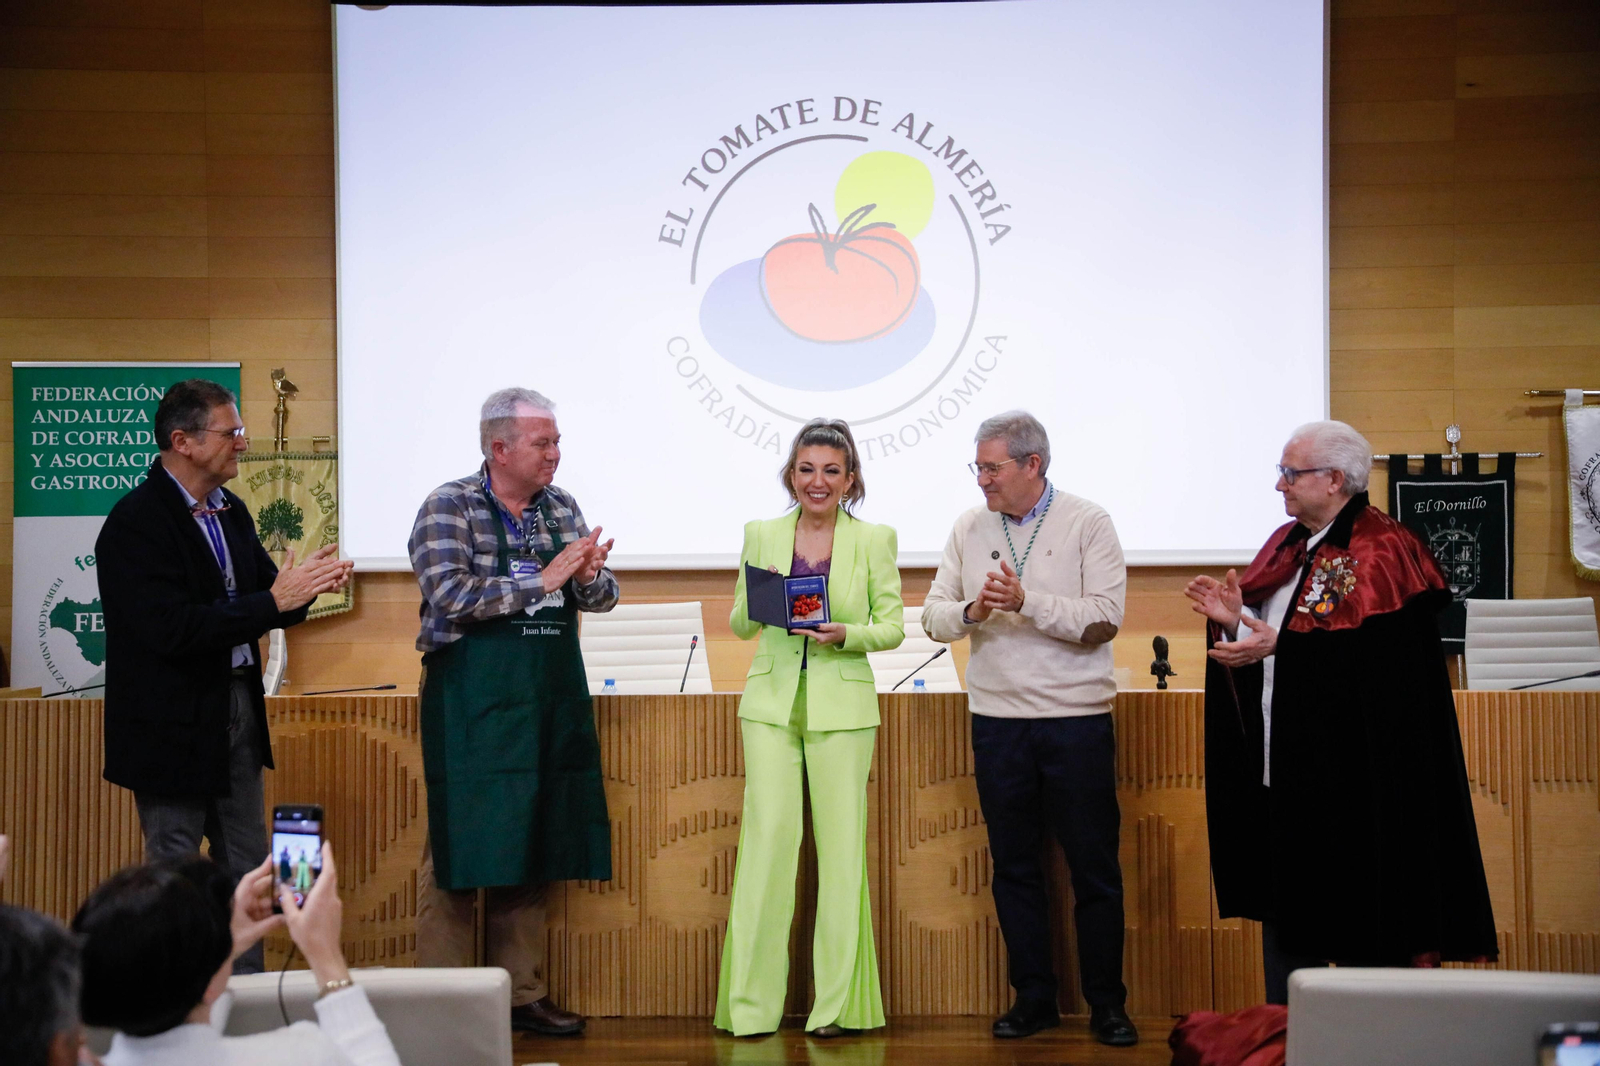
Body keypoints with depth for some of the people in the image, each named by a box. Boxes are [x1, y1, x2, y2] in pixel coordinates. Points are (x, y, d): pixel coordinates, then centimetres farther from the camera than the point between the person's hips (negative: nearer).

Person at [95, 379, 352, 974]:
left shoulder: (230, 513, 9)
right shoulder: (136, 522, -17)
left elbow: (261, 603, 11)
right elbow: (173, 628, -26)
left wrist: (306, 585, -12)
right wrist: (274, 600, -26)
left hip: (237, 711, 8)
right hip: (174, 722, -8)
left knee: (245, 868, 14)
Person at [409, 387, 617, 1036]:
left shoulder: (562, 509, 12)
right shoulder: (449, 509, -6)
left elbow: (603, 597, 13)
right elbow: (451, 595, -20)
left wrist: (589, 578, -11)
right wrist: (541, 579, -19)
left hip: (551, 705, 6)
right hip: (471, 709, -6)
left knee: (534, 847, 10)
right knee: (461, 849, -3)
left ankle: (523, 993, 19)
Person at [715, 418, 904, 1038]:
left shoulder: (874, 540, 3)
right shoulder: (762, 535, 8)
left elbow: (893, 626, 3)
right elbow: (740, 625, 12)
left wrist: (845, 633, -16)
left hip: (842, 707, -1)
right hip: (772, 704, 1)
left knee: (841, 847, 1)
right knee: (768, 841, -4)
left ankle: (835, 1003, 10)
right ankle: (751, 1003, 4)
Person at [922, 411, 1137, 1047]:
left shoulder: (1086, 523, -2)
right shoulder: (969, 528, 9)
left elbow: (1104, 618, -11)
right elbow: (935, 616, 6)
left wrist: (1028, 602, -19)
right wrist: (972, 611, -14)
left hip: (1076, 718, -3)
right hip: (997, 720, 4)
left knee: (1093, 867, 1)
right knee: (1014, 865, 8)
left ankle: (1107, 1005, 11)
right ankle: (1033, 997, 19)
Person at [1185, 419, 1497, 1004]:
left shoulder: (1379, 550, -12)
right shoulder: (1286, 545, 14)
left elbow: (1377, 650, -22)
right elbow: (1265, 630, 17)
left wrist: (1279, 644, -22)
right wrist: (1235, 618, -5)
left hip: (1351, 776, -8)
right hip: (1284, 769, 8)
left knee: (1360, 909, -1)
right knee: (1284, 904, 13)